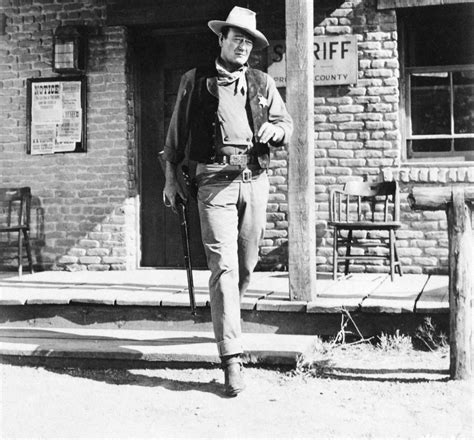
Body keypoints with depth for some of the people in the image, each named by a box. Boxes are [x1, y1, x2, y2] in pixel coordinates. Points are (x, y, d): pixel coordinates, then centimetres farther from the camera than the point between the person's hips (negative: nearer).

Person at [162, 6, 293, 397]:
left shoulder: (262, 83, 16)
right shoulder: (195, 81, 10)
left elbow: (287, 123, 16)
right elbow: (177, 131, 13)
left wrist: (275, 129, -7)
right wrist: (171, 175, 9)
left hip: (254, 178, 4)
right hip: (215, 178, -3)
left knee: (247, 264, 11)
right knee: (224, 265, -12)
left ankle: (226, 317, 40)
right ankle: (232, 358, -13)